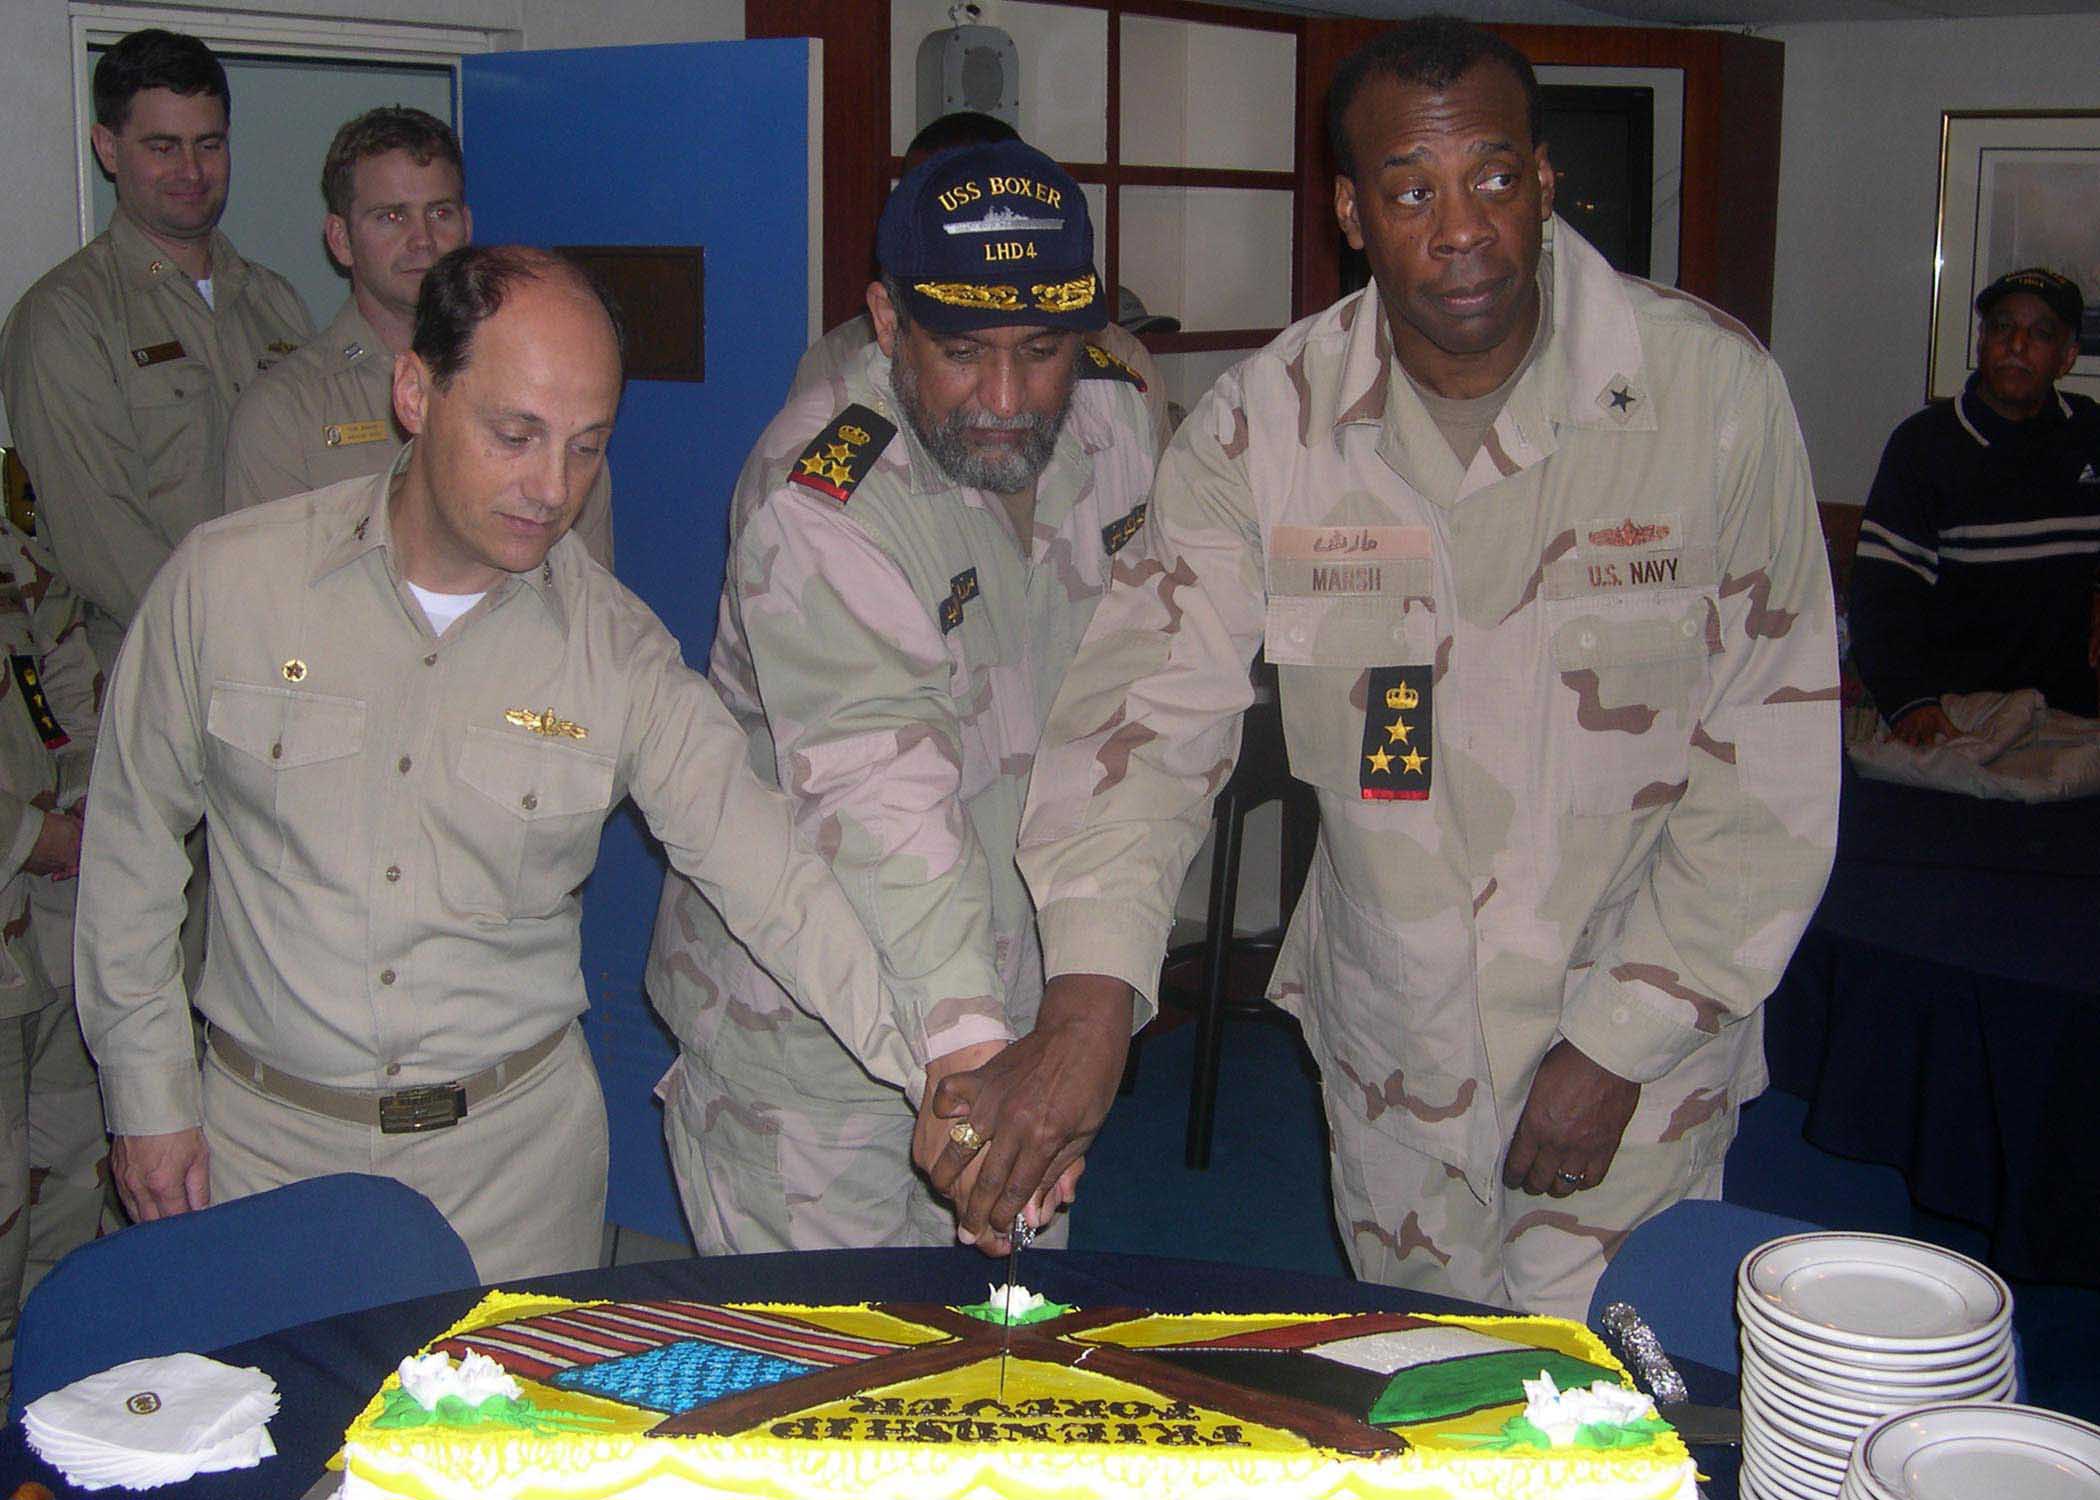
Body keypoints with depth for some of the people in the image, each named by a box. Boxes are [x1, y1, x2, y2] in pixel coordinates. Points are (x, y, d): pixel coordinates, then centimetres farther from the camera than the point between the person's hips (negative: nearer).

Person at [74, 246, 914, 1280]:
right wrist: (148, 1098, 4)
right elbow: (134, 841, 3)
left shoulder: (621, 653, -9)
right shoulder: (223, 583, -8)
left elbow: (779, 891, -16)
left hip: (515, 1151, 1)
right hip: (267, 1138, 0)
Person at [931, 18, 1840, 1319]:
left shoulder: (1713, 390, -14)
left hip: (1642, 1026, -2)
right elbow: (1155, 702, -17)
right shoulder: (1265, 422, -9)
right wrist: (1089, 1005, -33)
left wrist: (1615, 1045, -12)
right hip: (1389, 1030, 3)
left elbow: (1769, 775, -11)